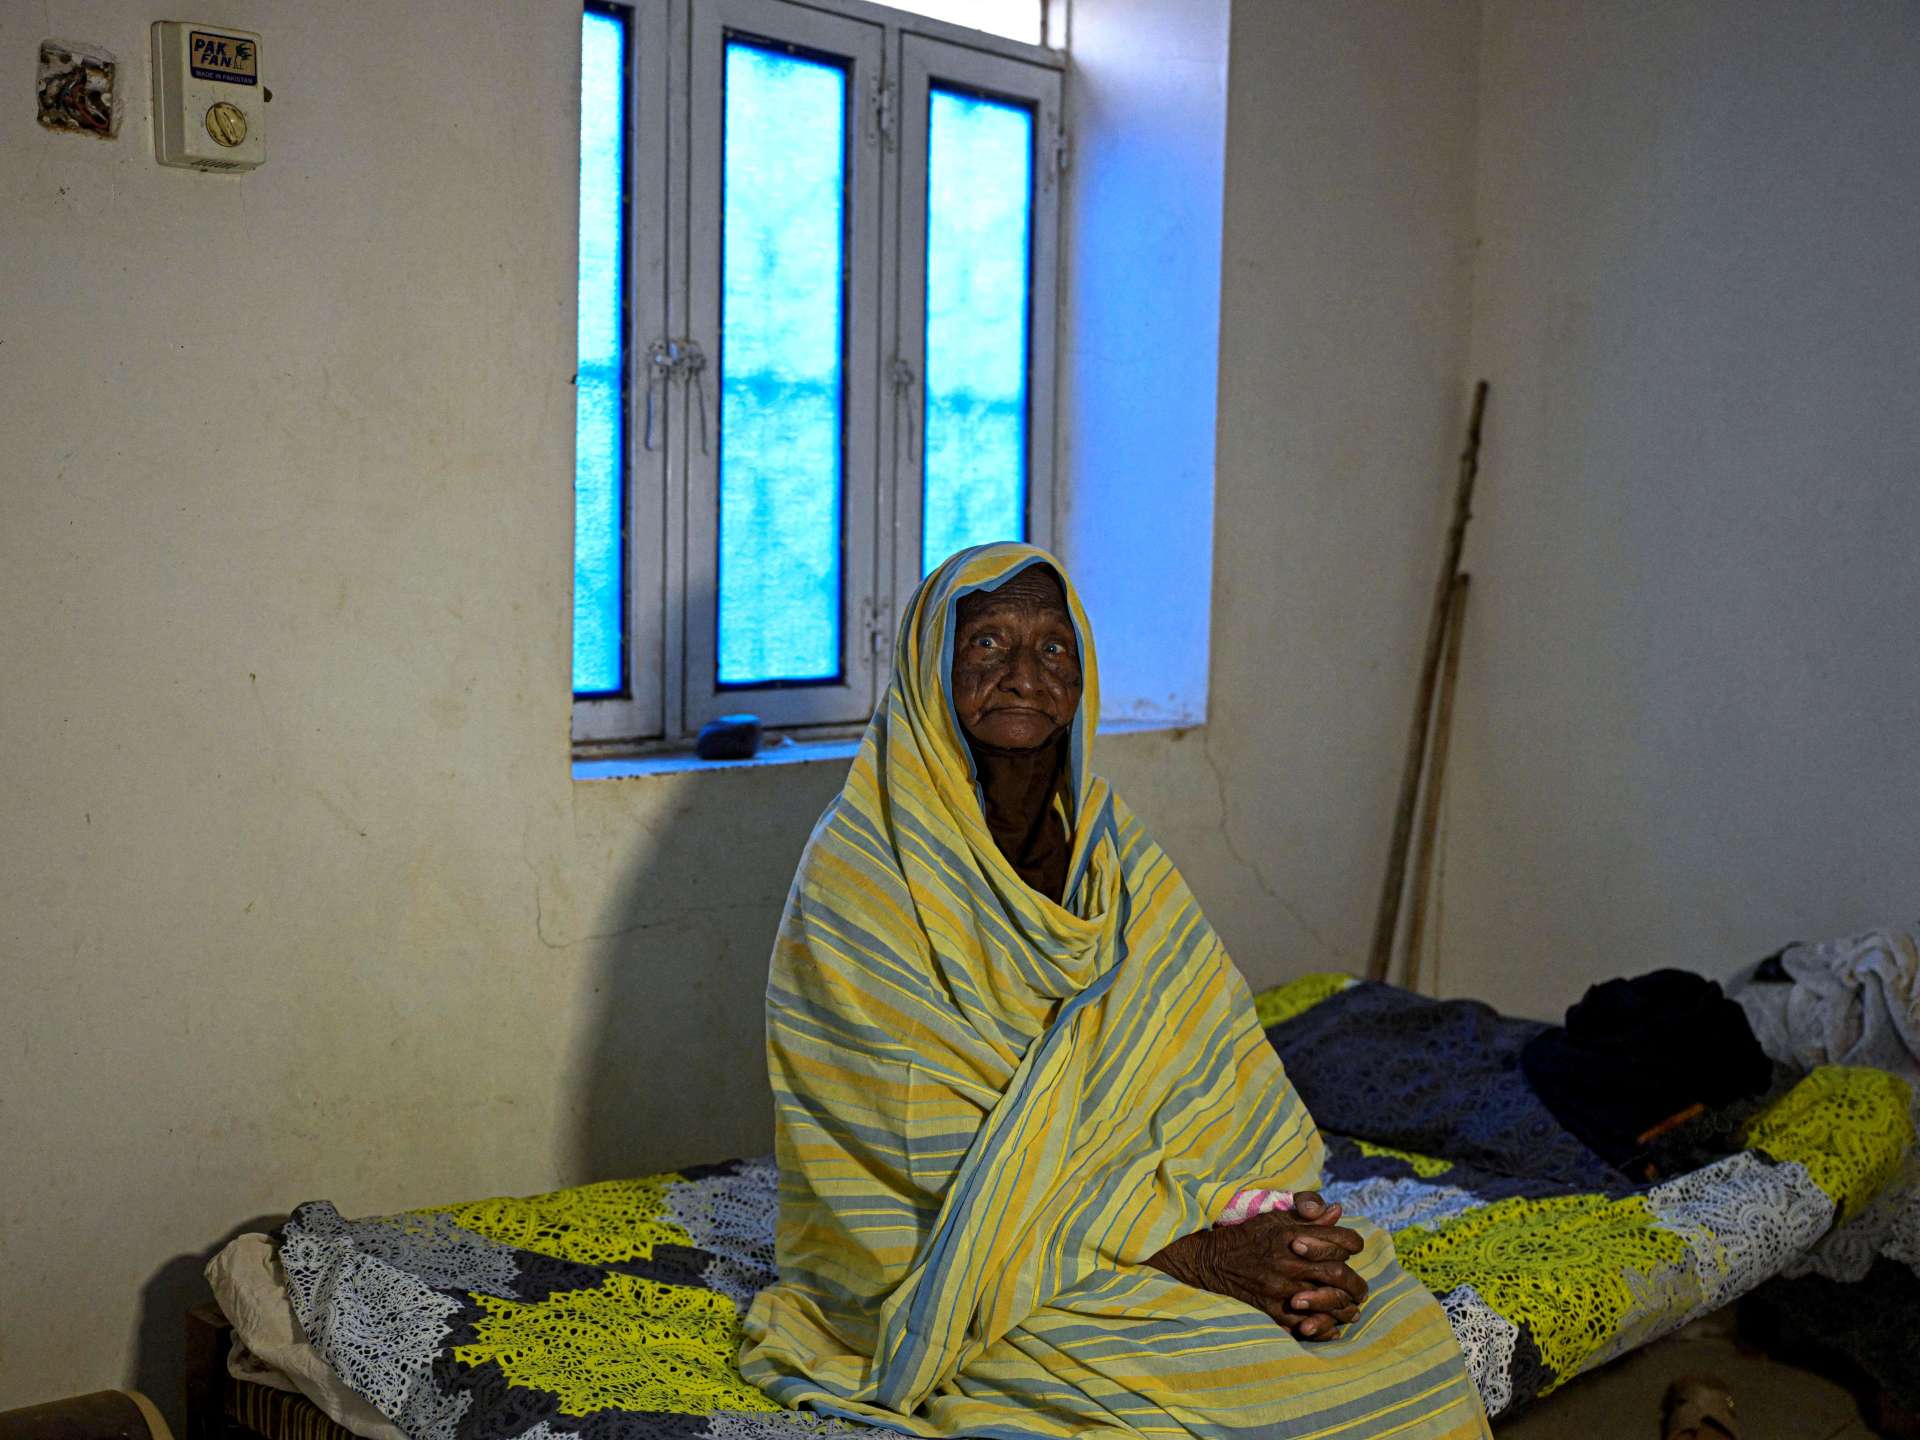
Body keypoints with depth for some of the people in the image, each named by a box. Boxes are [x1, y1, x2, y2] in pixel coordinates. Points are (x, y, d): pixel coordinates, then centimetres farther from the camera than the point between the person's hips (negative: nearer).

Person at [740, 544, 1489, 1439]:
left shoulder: (1112, 851, 6)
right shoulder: (862, 874, -13)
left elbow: (1220, 1065, 0)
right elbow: (949, 1162, -18)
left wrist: (1275, 1228, -18)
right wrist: (1189, 1253, -22)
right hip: (961, 1267, -5)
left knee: (1403, 1334, -12)